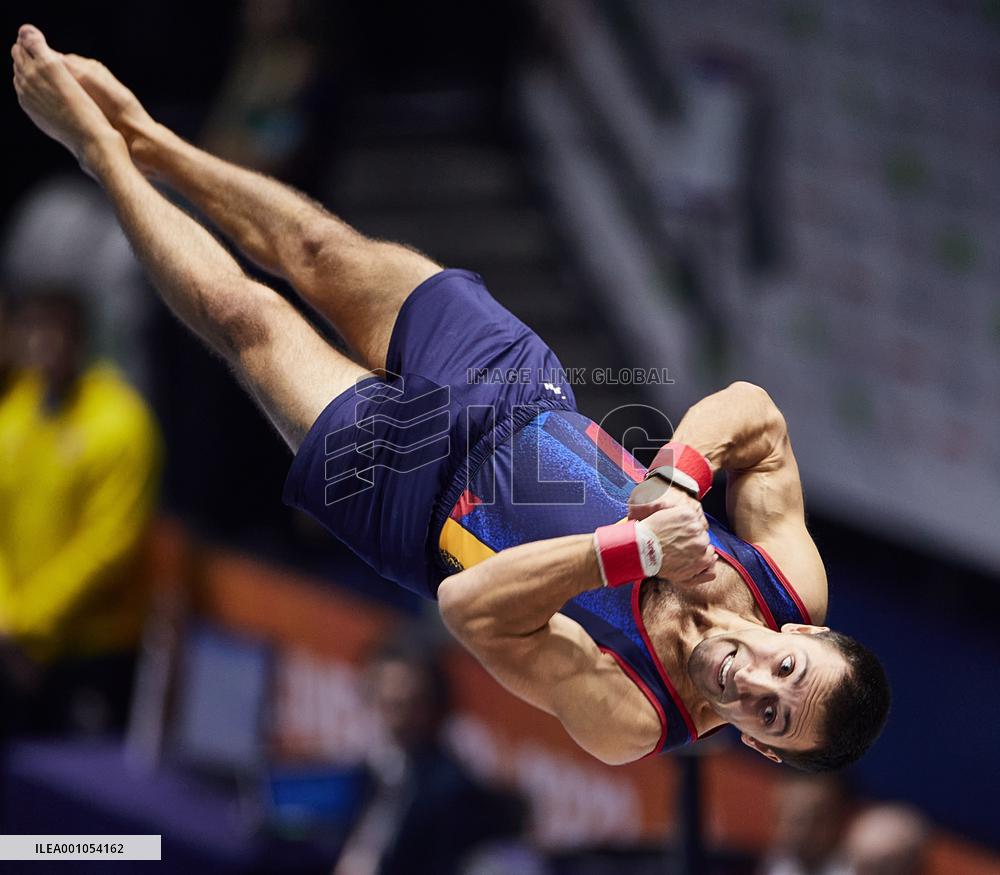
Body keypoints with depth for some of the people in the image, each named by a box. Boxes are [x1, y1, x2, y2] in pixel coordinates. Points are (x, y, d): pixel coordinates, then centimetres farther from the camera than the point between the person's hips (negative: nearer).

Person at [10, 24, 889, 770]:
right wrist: (675, 477, -33)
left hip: (413, 489, -4)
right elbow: (750, 409, -13)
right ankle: (144, 137, 41)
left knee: (243, 314, 4)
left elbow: (472, 607, -46)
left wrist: (633, 550, -56)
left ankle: (100, 147, 32)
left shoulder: (623, 722, -37)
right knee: (322, 250, 12)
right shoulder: (796, 582, -24)